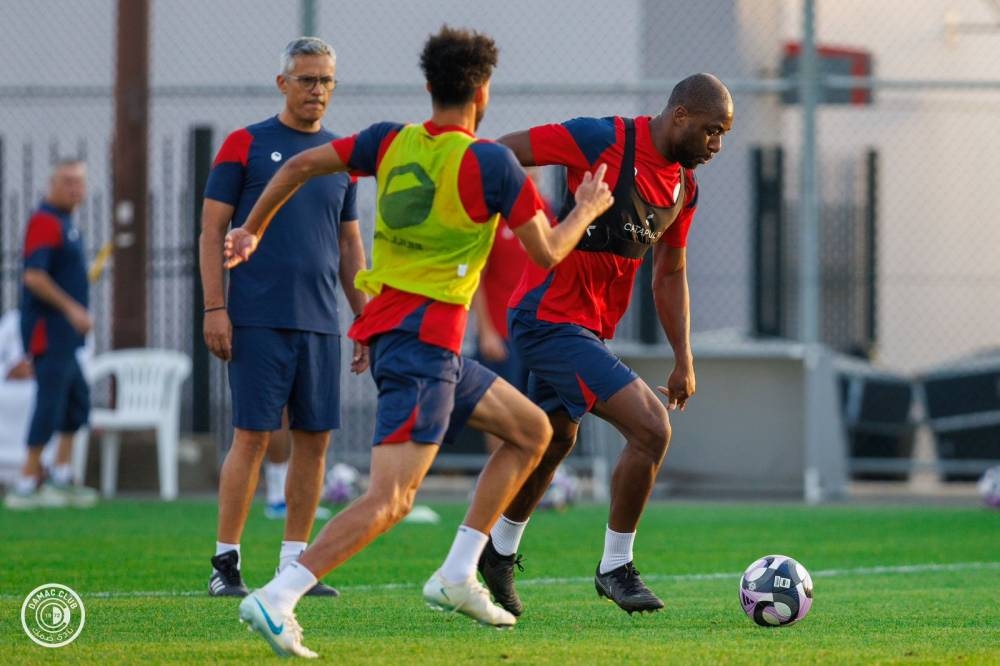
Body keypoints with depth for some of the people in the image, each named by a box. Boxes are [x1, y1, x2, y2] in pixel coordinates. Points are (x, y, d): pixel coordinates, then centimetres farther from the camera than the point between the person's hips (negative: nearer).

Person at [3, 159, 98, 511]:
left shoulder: (64, 222, 17)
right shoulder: (44, 221, -15)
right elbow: (34, 276, -24)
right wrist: (71, 308, -24)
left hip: (64, 333, 10)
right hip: (48, 329, -10)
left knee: (77, 400, 13)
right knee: (50, 403, -9)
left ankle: (61, 479, 17)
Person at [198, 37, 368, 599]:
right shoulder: (245, 145, 1)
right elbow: (213, 230, -1)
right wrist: (214, 309, -9)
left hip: (321, 322, 5)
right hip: (258, 321, -5)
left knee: (315, 438, 2)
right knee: (253, 436, -8)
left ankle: (295, 564, 9)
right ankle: (226, 563, -3)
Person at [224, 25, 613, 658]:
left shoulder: (391, 142, 7)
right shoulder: (491, 163, -10)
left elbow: (302, 165, 10)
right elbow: (548, 252, -3)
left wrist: (253, 230, 23)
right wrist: (587, 209, 17)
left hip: (389, 330, 9)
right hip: (426, 340, -9)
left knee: (532, 431, 19)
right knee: (391, 498, -15)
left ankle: (458, 575, 16)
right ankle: (276, 600, -27)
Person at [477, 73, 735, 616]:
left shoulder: (683, 188, 7)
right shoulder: (604, 140, -18)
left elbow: (669, 274, 19)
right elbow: (500, 153, -14)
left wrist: (684, 360, 17)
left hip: (587, 326, 9)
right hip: (552, 320, -9)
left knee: (556, 440, 25)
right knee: (651, 429, -15)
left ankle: (498, 551, 45)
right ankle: (615, 568, -2)